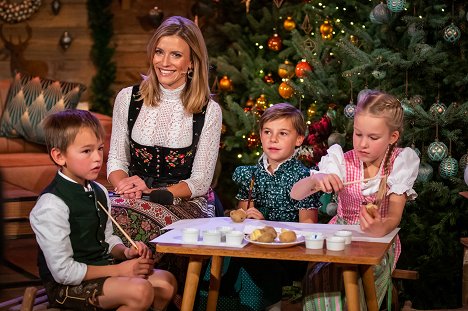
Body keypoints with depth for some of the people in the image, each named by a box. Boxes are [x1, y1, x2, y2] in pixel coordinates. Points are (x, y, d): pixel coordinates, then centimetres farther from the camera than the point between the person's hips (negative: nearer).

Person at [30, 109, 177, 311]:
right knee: (140, 291, -27)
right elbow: (64, 272, -21)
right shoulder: (52, 205, -20)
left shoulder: (99, 192, 6)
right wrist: (119, 270, -17)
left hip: (102, 268, 8)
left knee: (166, 282, -5)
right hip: (66, 286, -8)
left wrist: (125, 252, -3)